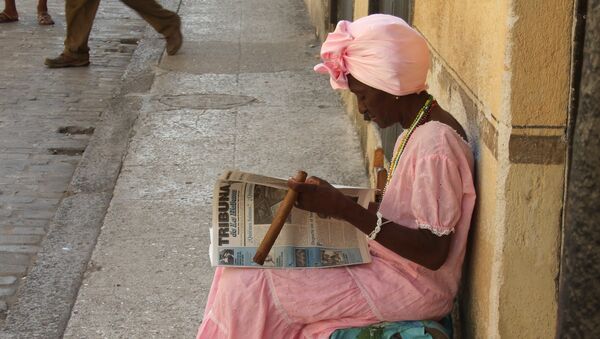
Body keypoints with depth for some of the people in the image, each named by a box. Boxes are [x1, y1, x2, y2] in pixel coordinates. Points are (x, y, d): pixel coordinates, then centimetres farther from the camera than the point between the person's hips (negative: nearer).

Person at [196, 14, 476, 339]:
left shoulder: (435, 147, -24)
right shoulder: (417, 130, 8)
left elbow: (433, 253, -26)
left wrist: (345, 209, -27)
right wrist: (333, 201, 3)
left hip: (411, 288, -10)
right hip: (390, 263, 10)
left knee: (249, 287, -11)